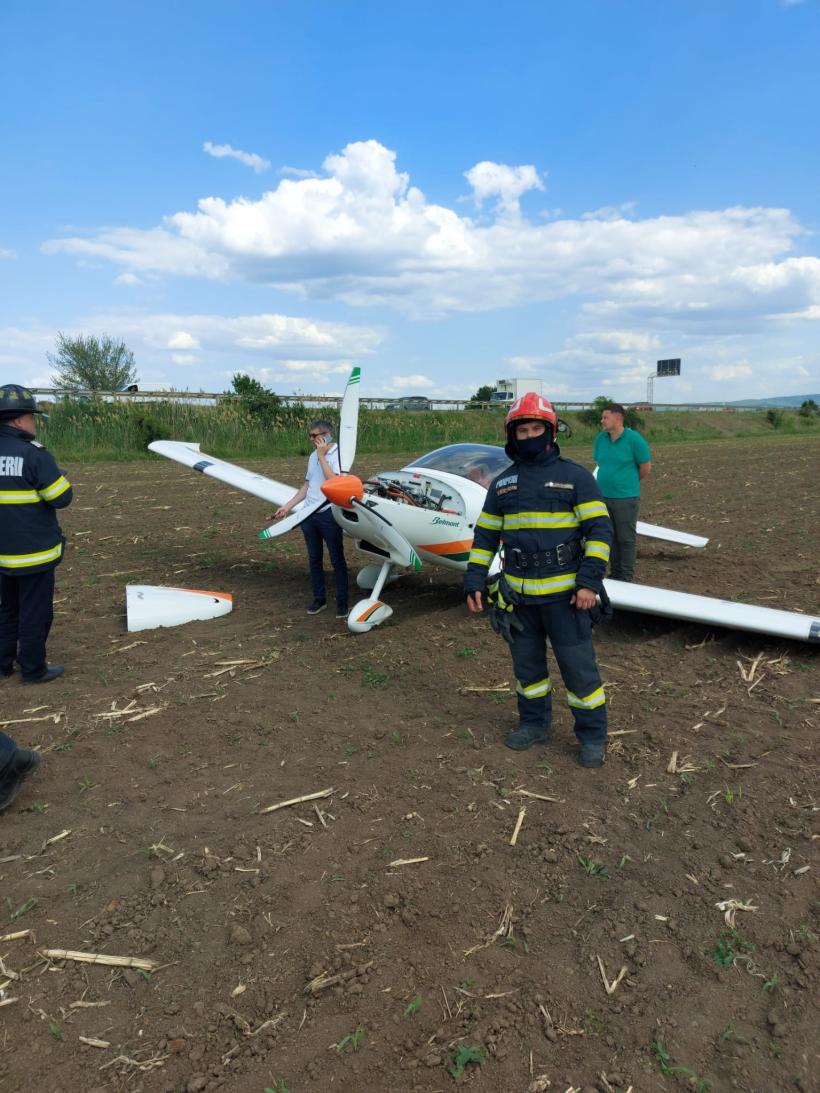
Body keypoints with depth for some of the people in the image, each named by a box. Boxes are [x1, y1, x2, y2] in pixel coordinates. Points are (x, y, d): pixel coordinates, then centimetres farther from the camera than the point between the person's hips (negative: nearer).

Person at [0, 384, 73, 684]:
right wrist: (54, 475, 1)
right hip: (35, 550, -7)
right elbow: (62, 498, -16)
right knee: (35, 612, 6)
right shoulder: (33, 454, -18)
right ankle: (33, 669, 16)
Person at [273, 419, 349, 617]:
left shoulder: (338, 455, -7)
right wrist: (288, 506, 14)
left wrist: (322, 455, -17)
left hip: (328, 514, -7)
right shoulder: (313, 456, 13)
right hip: (308, 514, 7)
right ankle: (319, 598, 23)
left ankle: (342, 602, 8)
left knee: (337, 560, 1)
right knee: (314, 559, 13)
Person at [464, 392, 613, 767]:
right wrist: (474, 582, 4)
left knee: (578, 664, 2)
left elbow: (599, 528, -7)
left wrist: (589, 581, -16)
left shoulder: (574, 476, -3)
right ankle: (534, 723, 34)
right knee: (526, 661, 15)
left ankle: (592, 735, 20)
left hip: (564, 593, -4)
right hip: (518, 593, 4)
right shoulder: (502, 483, 8)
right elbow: (485, 535, 12)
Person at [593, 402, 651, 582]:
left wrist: (630, 483, 10)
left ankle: (626, 577, 11)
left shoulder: (634, 439, -11)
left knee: (626, 539, 3)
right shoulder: (600, 439, 3)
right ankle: (614, 573, 26)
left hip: (625, 498, -5)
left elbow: (645, 467, -2)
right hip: (603, 496, 6)